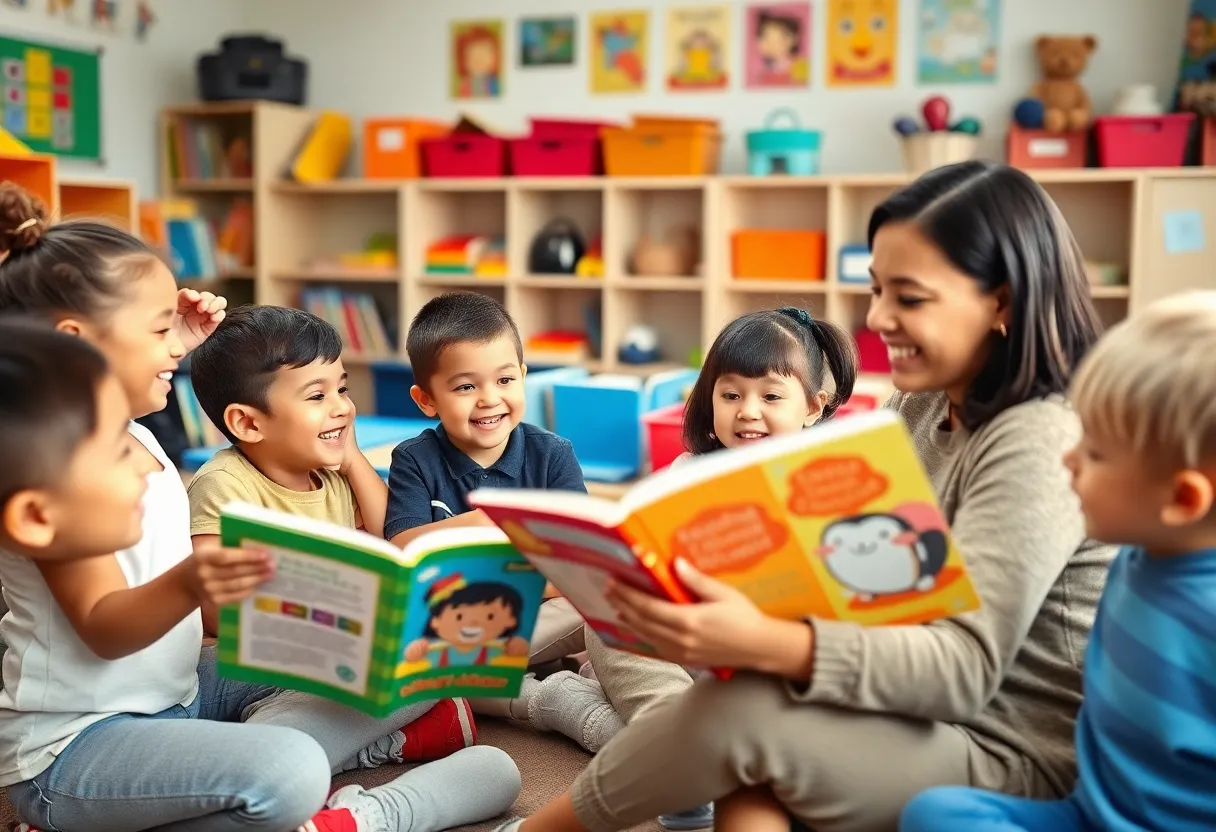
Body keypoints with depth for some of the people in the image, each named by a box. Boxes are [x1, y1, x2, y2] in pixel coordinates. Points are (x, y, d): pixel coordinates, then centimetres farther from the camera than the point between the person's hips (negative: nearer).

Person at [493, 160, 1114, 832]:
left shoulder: (1038, 442, -20)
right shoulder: (919, 409, 7)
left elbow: (966, 668, -27)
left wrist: (762, 644, -41)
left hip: (1014, 750, -7)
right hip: (919, 714, 8)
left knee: (735, 717, -24)